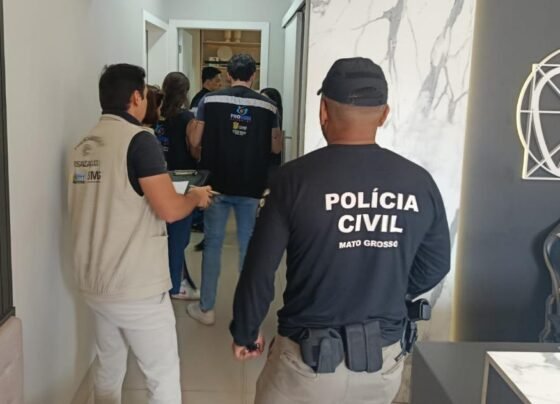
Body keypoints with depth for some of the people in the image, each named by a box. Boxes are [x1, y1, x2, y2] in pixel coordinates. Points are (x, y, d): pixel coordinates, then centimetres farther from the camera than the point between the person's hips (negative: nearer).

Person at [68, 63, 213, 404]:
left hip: (94, 283, 8)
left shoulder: (84, 146, 7)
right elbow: (169, 209, -21)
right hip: (137, 287, -7)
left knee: (109, 370, 20)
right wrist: (196, 197, -1)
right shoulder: (139, 140, -16)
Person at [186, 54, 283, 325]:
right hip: (251, 187, 1)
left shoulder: (210, 101, -4)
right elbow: (276, 148, 4)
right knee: (249, 246, 10)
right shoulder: (268, 106, -2)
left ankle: (206, 309, 15)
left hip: (217, 183, 0)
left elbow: (194, 141, -3)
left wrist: (201, 157, 18)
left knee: (212, 244, 9)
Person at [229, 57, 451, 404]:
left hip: (309, 358, -3)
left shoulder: (297, 177, -15)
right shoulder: (420, 183, -6)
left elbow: (259, 270, -11)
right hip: (384, 360, 3)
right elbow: (434, 267, 7)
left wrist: (244, 333, 6)